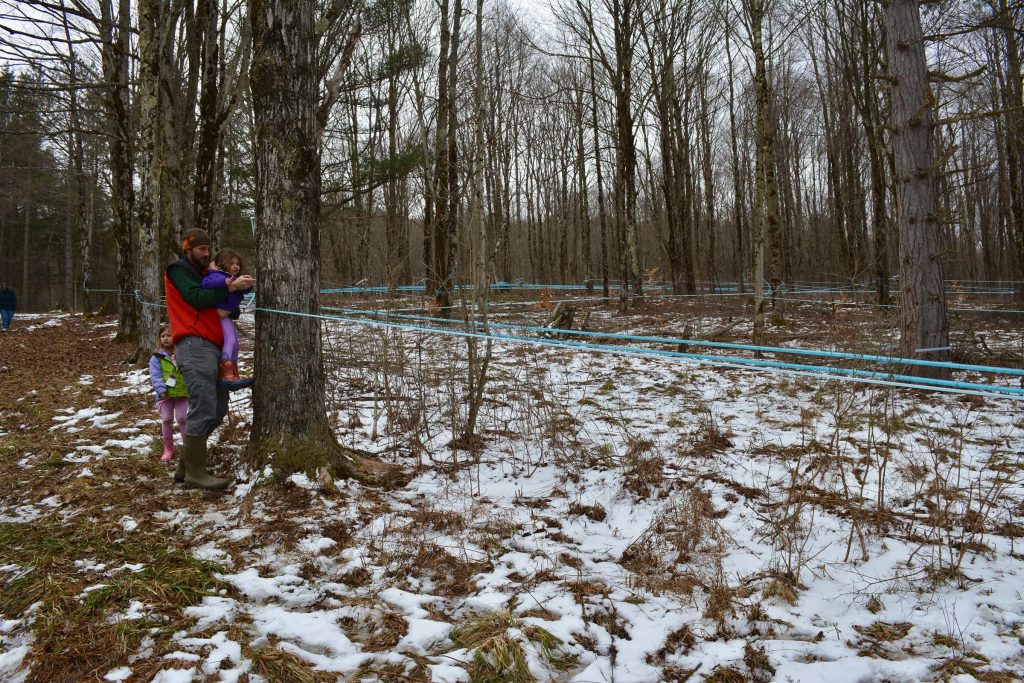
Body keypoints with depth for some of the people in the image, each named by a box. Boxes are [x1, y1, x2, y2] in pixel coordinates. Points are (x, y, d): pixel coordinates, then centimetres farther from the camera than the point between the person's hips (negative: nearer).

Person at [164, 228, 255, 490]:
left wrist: (238, 289, 6)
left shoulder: (203, 274, 27)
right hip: (194, 346, -9)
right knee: (203, 409, -13)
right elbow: (197, 299, -14)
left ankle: (185, 466, 18)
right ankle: (195, 473, -7)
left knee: (218, 409, 9)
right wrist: (231, 286, -16)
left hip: (213, 347, 9)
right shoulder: (178, 270, 2)